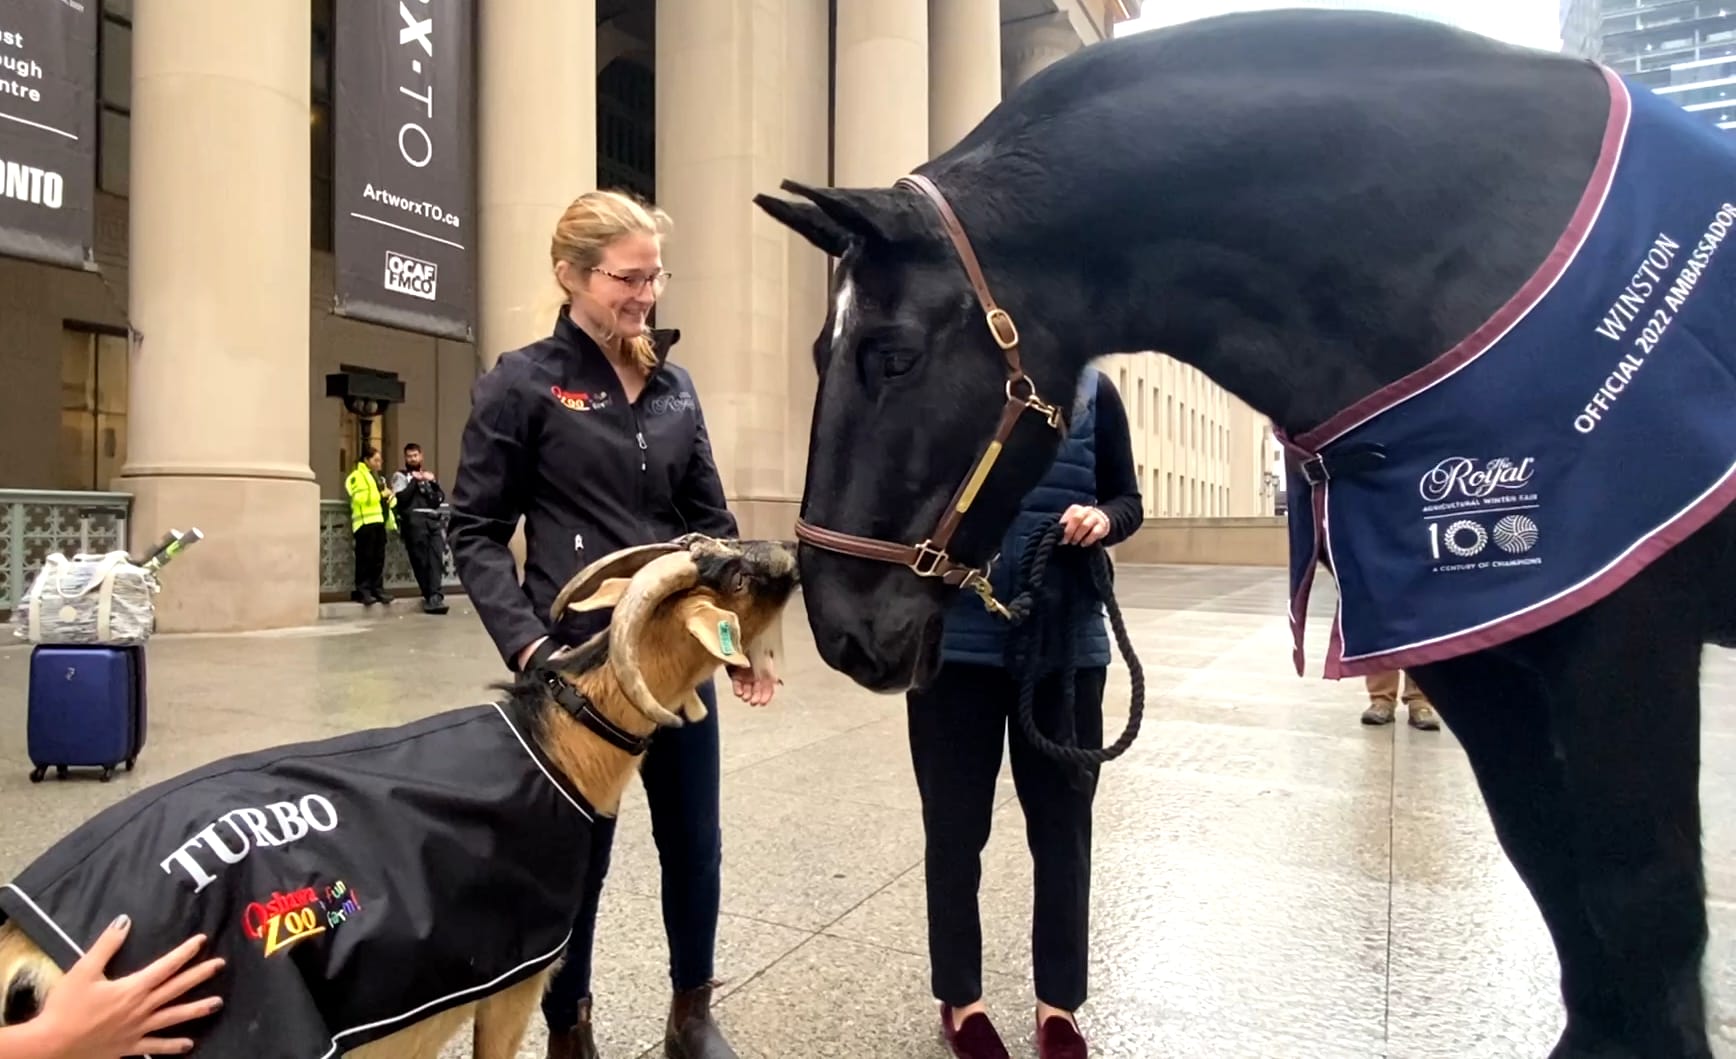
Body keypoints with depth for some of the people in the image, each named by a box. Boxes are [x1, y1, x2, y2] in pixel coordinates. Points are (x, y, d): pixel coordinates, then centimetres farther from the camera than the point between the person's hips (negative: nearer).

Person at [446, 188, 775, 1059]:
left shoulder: (674, 384, 9)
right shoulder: (522, 383, -4)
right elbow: (474, 533, -5)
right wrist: (526, 642, -17)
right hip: (582, 658, -4)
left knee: (695, 840, 14)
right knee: (577, 852, 10)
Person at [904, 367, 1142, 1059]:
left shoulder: (1090, 389, 2)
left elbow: (1128, 500, 9)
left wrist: (1104, 520, -13)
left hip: (1067, 640, 2)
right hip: (955, 637, -1)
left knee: (1062, 823, 13)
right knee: (955, 823, 11)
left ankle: (1058, 1003, 34)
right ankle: (959, 998, 33)